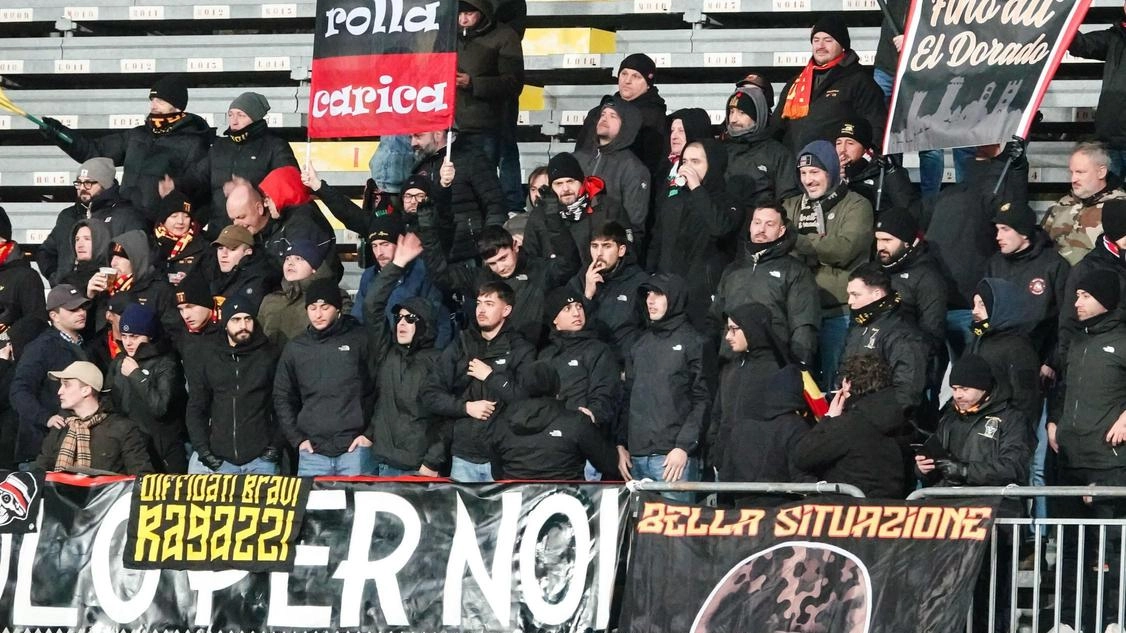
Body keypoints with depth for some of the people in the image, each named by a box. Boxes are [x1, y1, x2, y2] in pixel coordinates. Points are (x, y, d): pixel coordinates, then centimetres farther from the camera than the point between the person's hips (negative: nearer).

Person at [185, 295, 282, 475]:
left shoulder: (269, 355, 3)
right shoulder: (208, 357, 6)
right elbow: (195, 408, 7)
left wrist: (275, 445, -3)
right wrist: (203, 450, -1)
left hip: (260, 460, -1)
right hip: (219, 459, 1)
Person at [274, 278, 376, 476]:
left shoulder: (359, 340, 4)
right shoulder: (295, 348, 13)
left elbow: (379, 390, 4)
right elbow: (282, 398, 17)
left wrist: (370, 434, -2)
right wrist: (297, 438, 6)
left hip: (354, 449, -2)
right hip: (312, 451, 2)